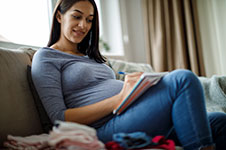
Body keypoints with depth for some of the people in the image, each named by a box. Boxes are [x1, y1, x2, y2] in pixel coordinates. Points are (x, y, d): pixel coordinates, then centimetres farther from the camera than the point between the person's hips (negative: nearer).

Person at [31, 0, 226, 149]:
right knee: (182, 79, -24)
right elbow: (60, 118, -8)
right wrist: (120, 98, -17)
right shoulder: (45, 57, 5)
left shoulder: (90, 56, 28)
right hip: (104, 129, -8)